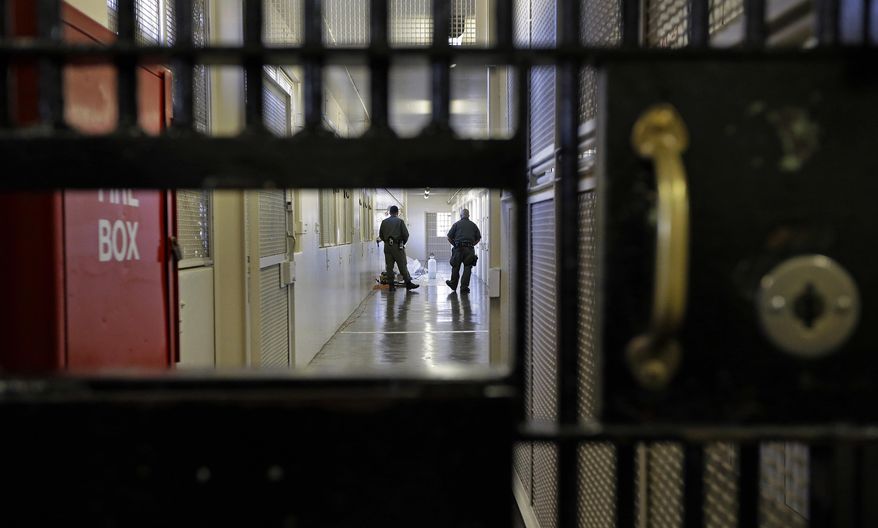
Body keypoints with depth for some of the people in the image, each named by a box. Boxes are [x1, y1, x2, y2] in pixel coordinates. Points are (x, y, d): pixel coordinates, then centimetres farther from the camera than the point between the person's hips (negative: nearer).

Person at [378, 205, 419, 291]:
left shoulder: (384, 222, 8)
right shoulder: (400, 221, -1)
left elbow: (380, 235, 11)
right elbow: (406, 234, -4)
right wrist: (404, 242, 13)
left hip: (387, 246, 4)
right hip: (397, 245, -3)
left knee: (389, 266, 6)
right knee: (402, 265, -1)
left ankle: (391, 285, 5)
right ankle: (408, 283, 0)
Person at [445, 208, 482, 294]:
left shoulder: (457, 224, 4)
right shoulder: (473, 225, 11)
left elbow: (449, 238, 1)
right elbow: (478, 238, 13)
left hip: (459, 248, -1)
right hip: (470, 249, 1)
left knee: (456, 267, 11)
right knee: (467, 268, 3)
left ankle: (453, 284, 25)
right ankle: (464, 287, 0)